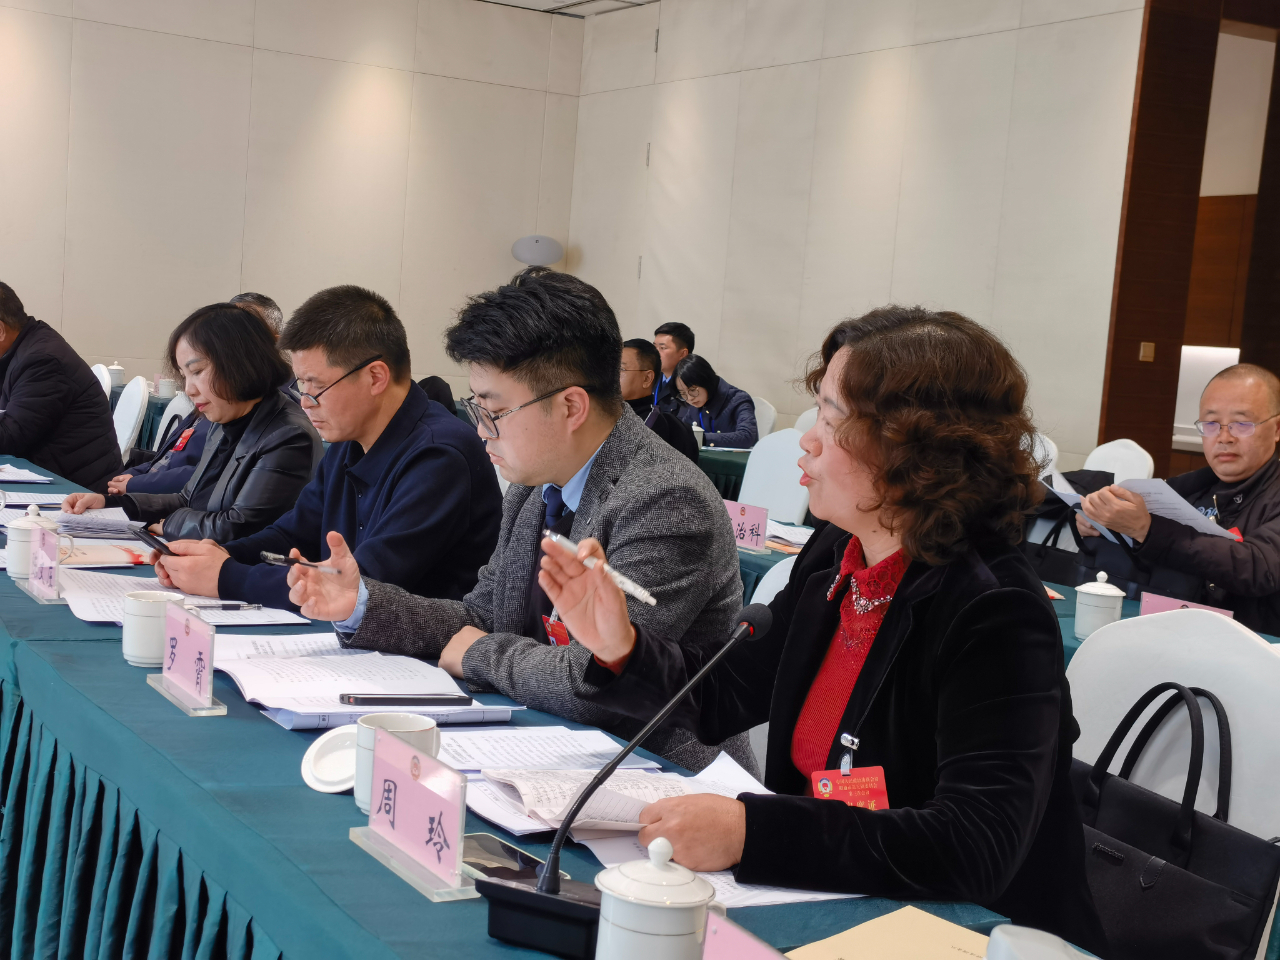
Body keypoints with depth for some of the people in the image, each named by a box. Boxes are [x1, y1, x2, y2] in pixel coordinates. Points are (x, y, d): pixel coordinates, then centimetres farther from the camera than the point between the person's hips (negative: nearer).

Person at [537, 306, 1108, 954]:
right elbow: (723, 698, 12)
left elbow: (976, 847, -31)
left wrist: (751, 831, -38)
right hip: (822, 904, 6)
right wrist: (619, 648, -7)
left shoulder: (994, 619, -22)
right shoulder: (832, 559, 1)